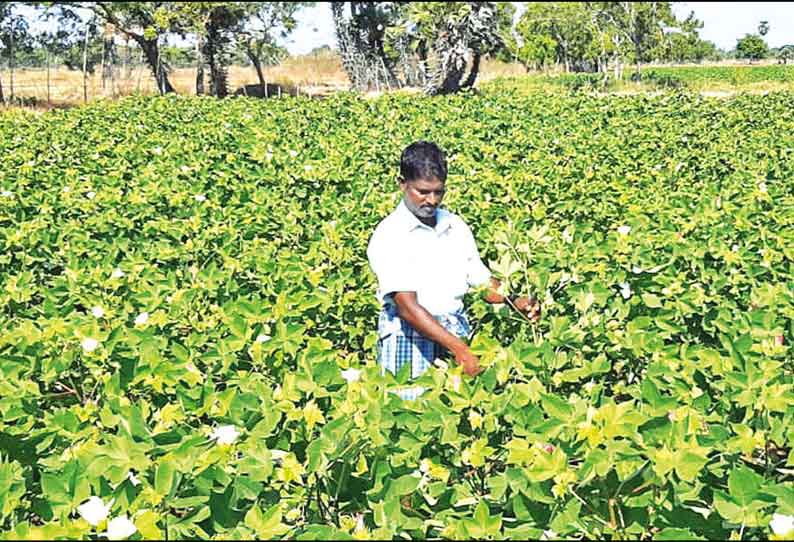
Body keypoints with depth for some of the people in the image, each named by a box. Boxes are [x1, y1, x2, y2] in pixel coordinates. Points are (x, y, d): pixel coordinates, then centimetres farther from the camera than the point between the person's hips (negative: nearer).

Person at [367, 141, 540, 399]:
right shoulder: (389, 236, -11)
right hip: (408, 336, -5)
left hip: (457, 331, 5)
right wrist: (458, 347, -28)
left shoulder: (456, 227, 9)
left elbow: (481, 280, 14)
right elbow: (407, 305, -19)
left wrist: (514, 301, -7)